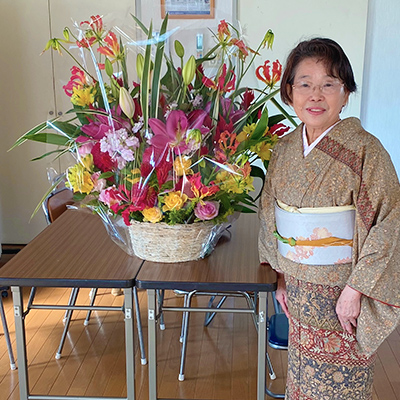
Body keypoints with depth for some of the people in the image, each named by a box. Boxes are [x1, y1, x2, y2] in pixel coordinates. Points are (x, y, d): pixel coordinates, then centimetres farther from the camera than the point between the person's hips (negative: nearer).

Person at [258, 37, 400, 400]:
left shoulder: (365, 151, -16)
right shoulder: (285, 150, 0)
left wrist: (355, 290, -17)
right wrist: (282, 277, 7)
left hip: (343, 292, -4)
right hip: (300, 293, 5)